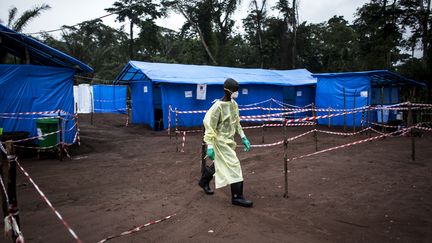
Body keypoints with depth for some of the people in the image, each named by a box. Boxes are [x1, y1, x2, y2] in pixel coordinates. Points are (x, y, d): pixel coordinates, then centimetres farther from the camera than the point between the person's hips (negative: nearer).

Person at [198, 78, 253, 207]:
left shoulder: (234, 104, 3)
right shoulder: (218, 106, -21)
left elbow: (237, 122, 14)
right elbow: (209, 126, -19)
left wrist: (243, 138, 11)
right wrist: (210, 146, -21)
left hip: (229, 141, 8)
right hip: (221, 142, -8)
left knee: (219, 164, 21)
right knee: (234, 165, -8)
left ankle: (204, 181, 44)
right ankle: (237, 197, 4)